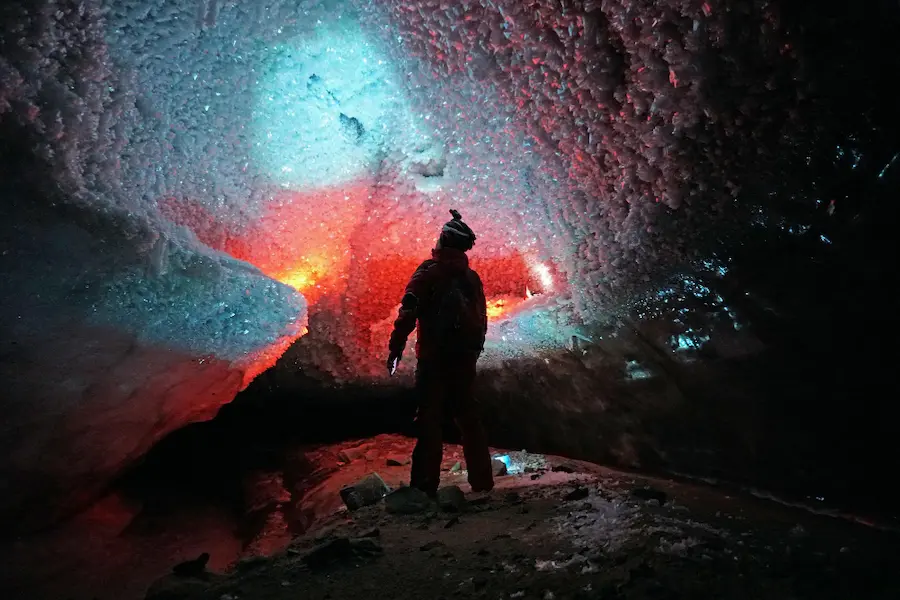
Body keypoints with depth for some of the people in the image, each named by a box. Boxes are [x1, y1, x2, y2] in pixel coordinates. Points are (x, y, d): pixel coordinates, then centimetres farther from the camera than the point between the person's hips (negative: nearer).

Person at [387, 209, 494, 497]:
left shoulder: (429, 271, -6)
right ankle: (482, 479, 20)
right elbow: (481, 319, 16)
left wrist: (396, 347, -11)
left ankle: (425, 485, -2)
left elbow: (408, 312, -15)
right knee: (468, 417, 14)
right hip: (466, 357, 6)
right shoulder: (472, 277, 12)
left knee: (430, 419, -2)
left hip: (434, 357, -5)